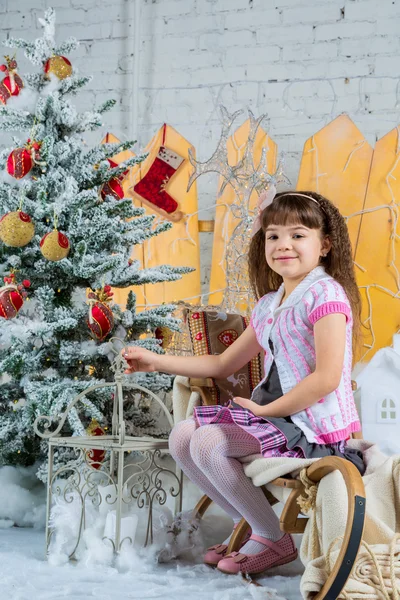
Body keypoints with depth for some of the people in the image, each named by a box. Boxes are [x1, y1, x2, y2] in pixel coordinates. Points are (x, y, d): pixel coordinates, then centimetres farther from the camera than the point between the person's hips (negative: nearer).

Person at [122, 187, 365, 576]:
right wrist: (156, 361, 17)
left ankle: (273, 539, -2)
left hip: (314, 427, -9)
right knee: (181, 437, 1)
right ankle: (249, 524, 14)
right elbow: (223, 364, 22)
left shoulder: (326, 294, -13)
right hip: (273, 413, 9)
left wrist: (267, 410, -14)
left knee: (207, 443, -21)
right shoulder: (268, 304, 14)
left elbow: (327, 378, -22)